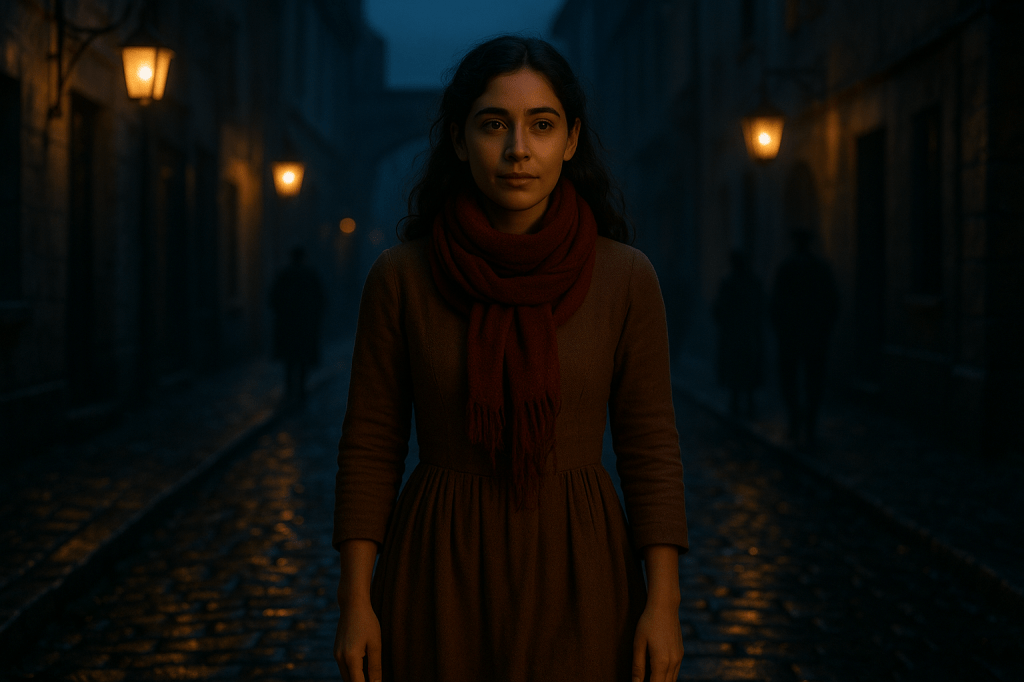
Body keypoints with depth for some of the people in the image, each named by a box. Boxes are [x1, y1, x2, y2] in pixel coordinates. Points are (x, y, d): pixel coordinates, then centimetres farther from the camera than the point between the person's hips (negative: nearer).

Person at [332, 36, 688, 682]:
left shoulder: (627, 278, -4)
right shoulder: (400, 278, -4)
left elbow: (651, 447, -2)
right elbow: (370, 448, -1)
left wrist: (663, 603, -7)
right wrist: (355, 601, -5)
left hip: (576, 578, 0)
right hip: (441, 576, 0)